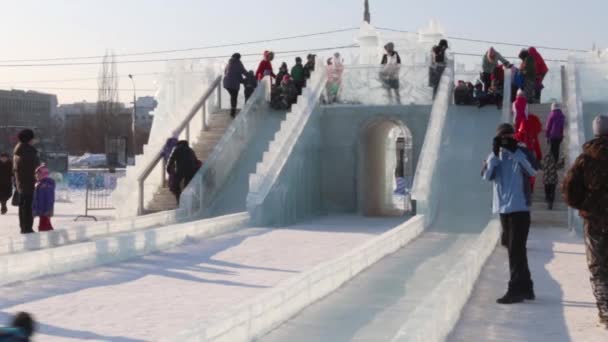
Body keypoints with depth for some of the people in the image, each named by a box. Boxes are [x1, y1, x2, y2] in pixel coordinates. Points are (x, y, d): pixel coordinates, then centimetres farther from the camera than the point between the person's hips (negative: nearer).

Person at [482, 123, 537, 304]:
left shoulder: (522, 153, -2)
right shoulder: (494, 155, 8)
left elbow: (533, 171, -20)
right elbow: (486, 175, -8)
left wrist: (515, 150, -24)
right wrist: (495, 153, -17)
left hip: (520, 209, -5)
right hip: (503, 209, 5)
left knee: (516, 251, -7)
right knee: (516, 251, 12)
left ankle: (516, 290, -4)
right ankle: (525, 288, 20)